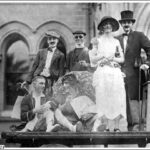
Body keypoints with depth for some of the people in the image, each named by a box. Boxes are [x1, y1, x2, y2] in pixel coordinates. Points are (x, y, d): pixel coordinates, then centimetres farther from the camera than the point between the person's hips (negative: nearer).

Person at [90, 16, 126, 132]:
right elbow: (92, 59, 3)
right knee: (103, 100, -6)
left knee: (116, 99, -5)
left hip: (115, 73, 2)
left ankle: (116, 126, -3)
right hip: (102, 73, -1)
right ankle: (107, 126, -2)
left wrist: (112, 58, -7)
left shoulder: (116, 42, 13)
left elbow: (122, 59, 10)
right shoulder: (98, 41, 9)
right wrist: (103, 56, -10)